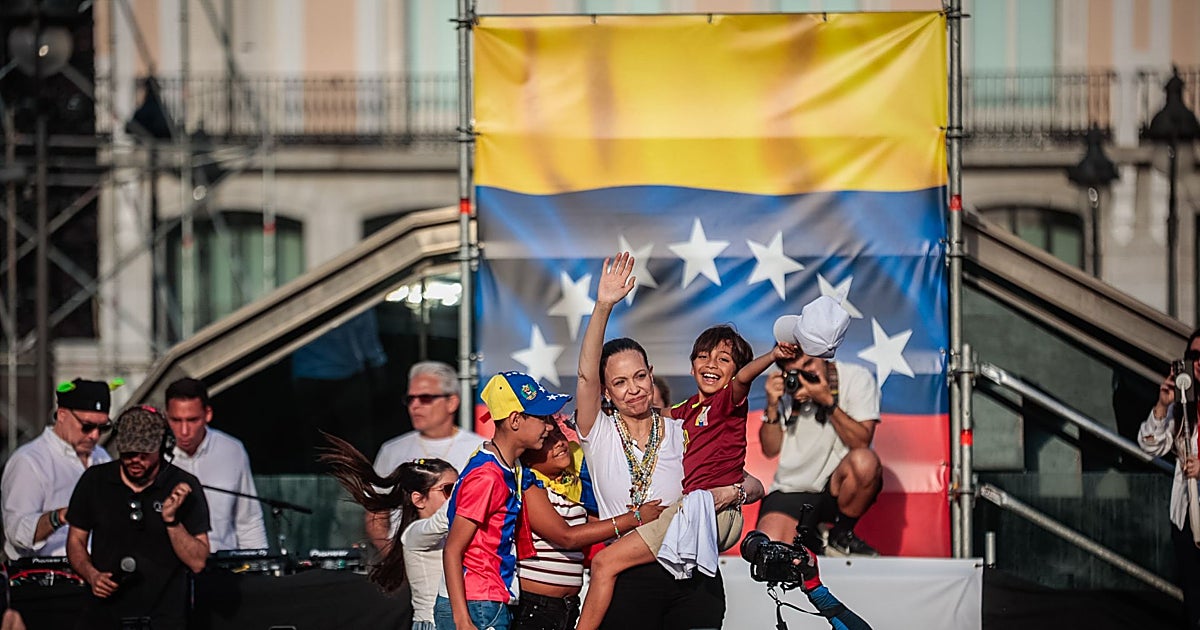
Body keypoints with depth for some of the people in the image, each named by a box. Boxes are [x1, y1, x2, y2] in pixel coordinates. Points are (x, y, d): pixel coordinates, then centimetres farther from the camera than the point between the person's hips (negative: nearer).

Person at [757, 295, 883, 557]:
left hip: (836, 488, 0)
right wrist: (772, 407, -11)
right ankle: (810, 537, 8)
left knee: (865, 461, -35)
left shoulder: (856, 378, -4)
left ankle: (840, 535, -9)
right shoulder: (786, 388, 6)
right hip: (791, 493, 0)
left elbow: (861, 442, -14)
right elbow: (770, 449, 5)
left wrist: (829, 402, -24)